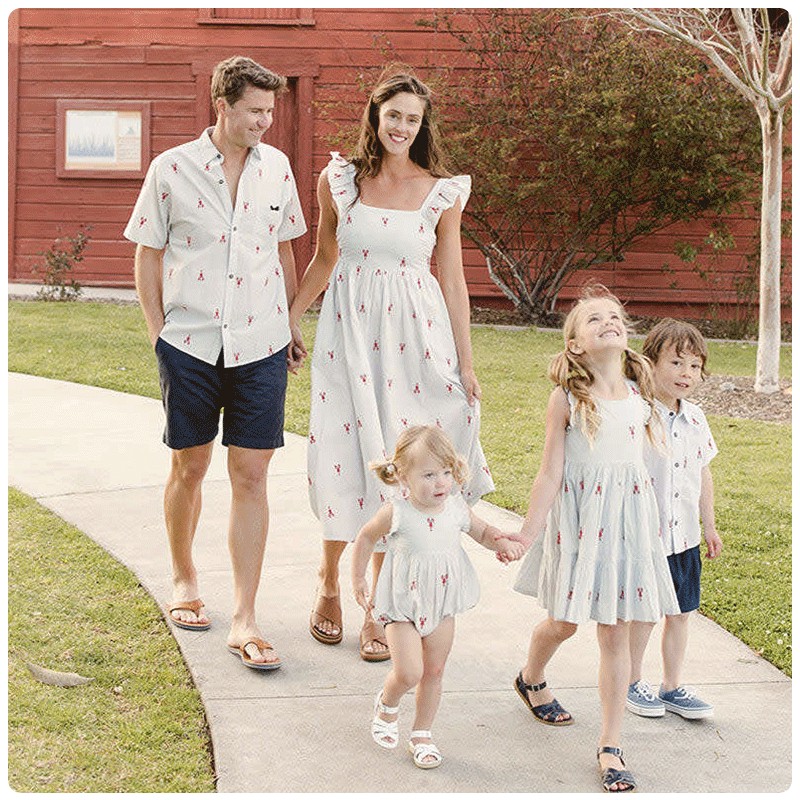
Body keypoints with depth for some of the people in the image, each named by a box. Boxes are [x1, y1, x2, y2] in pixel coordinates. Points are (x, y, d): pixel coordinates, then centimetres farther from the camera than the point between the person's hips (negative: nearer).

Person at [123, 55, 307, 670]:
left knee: (251, 476, -2)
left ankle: (244, 620, 2)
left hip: (260, 344, 1)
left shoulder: (276, 167, 6)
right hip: (190, 343, -1)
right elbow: (148, 256, 4)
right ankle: (183, 578, 35)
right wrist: (159, 331, 0)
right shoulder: (172, 169, -2)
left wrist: (292, 326, 16)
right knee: (189, 467, 10)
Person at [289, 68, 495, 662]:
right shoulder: (338, 182, 3)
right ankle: (329, 584, 25)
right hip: (348, 328, 1)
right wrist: (285, 322, 16)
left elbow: (452, 280, 5)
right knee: (344, 455, 1)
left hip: (414, 335, 0)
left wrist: (466, 363, 4)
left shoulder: (442, 192, 2)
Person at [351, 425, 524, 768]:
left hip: (442, 604, 4)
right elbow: (365, 538, -1)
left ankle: (422, 734, 32)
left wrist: (503, 542, -10)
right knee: (409, 673, -12)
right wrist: (358, 580, 4)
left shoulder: (456, 508, -9)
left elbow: (482, 531, 10)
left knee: (434, 672, 14)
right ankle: (386, 703, 23)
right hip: (403, 605, -4)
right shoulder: (395, 514, -20)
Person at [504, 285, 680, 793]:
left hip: (628, 517, 3)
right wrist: (528, 533, -7)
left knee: (616, 633, 4)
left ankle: (611, 746, 11)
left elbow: (654, 461, 14)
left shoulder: (640, 396, 5)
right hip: (578, 518, -3)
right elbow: (551, 474, -5)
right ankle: (531, 679, 44)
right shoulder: (567, 399, -6)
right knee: (564, 622, 9)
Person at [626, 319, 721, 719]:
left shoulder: (695, 419, 4)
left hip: (685, 535, 6)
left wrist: (709, 525, 17)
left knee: (680, 611, 13)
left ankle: (673, 686, 27)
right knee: (642, 614, 5)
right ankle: (631, 682, 26)